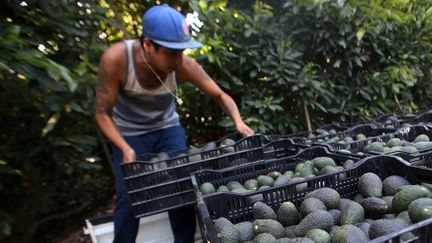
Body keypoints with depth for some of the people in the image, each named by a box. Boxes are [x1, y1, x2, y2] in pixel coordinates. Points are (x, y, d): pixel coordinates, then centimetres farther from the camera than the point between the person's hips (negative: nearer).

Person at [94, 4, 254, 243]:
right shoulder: (115, 58, -31)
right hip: (129, 133, -1)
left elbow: (220, 95, -14)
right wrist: (125, 148, -33)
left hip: (167, 128, 2)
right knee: (127, 197, -2)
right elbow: (102, 113, -21)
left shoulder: (184, 66, -28)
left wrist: (238, 121, -32)